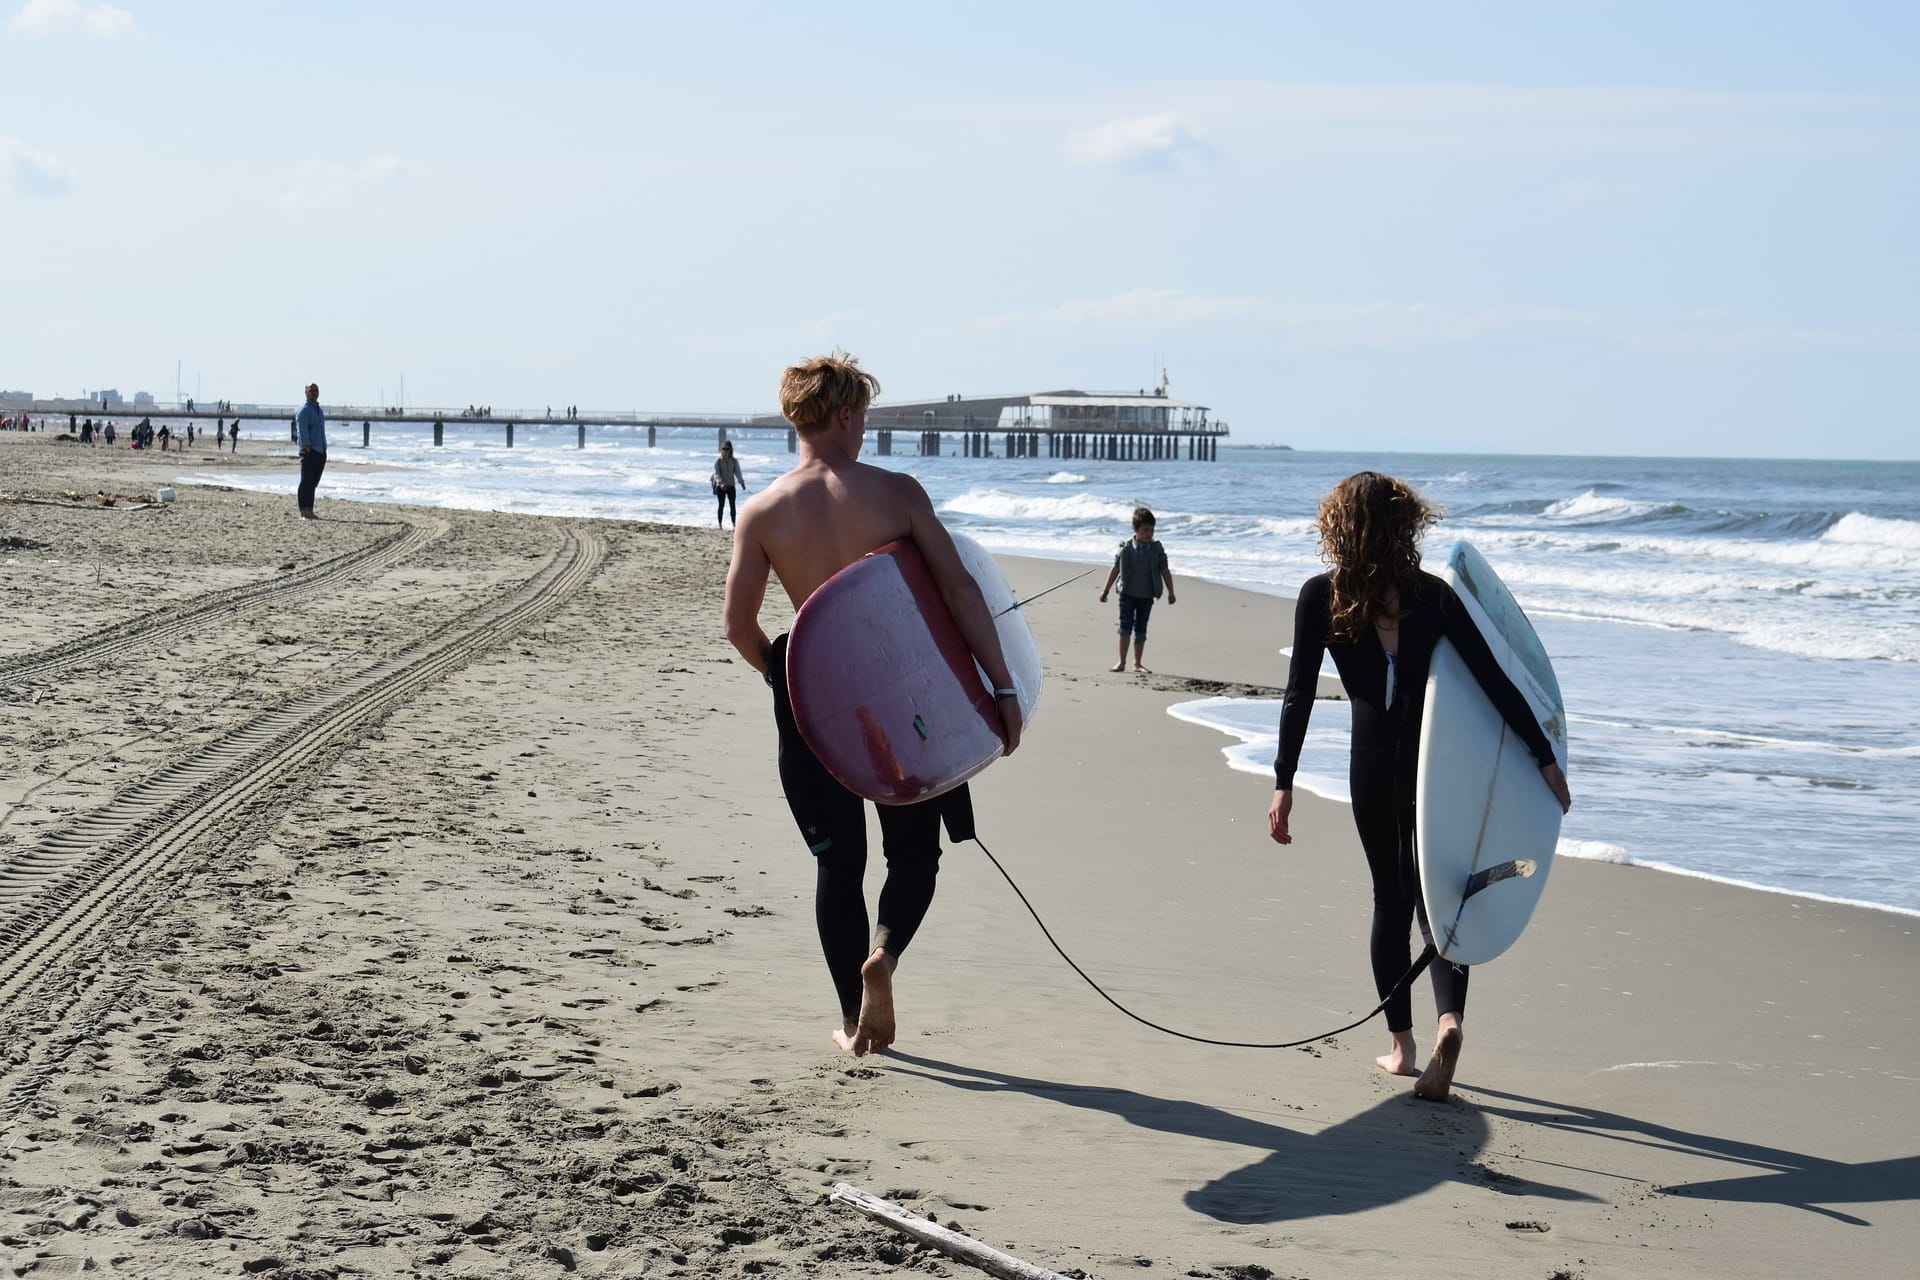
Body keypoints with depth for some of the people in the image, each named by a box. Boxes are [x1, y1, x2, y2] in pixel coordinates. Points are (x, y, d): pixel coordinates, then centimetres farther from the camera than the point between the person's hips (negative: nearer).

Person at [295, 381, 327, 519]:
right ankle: (303, 513, -5)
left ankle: (309, 511, 16)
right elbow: (302, 430, -15)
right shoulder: (304, 410, -7)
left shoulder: (318, 410, 20)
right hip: (309, 451, -8)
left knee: (313, 483, 11)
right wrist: (307, 447, -23)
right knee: (306, 482, -6)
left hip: (320, 451, 8)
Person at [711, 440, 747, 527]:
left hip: (731, 486, 2)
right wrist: (720, 483, -27)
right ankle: (720, 524, 7)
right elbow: (716, 473, -12)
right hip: (720, 486, -2)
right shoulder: (717, 461, -5)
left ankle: (734, 524, 1)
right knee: (721, 505, 0)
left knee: (732, 505, -2)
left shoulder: (734, 461, 3)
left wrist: (741, 482, -18)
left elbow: (737, 472, -2)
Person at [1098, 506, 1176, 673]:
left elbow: (1165, 571, 4)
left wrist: (1170, 592, 0)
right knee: (1125, 625, -8)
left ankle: (1137, 663, 15)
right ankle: (1121, 662, -3)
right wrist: (1105, 590, 7)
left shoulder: (1156, 549, 0)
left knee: (1141, 629, 8)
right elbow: (1115, 569, 4)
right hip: (1128, 594, -1)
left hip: (1146, 596, 1)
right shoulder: (1126, 547, -3)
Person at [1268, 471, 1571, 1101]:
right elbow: (1495, 681, -1)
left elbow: (1299, 696, -6)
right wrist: (1545, 758, 3)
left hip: (1373, 763, -1)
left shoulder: (1321, 598, -4)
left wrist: (1283, 784, -3)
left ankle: (1400, 1044, 19)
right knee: (1433, 893, 7)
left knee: (1390, 897, 14)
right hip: (1437, 759, 1)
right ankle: (1449, 1017, -18)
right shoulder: (1433, 596, -1)